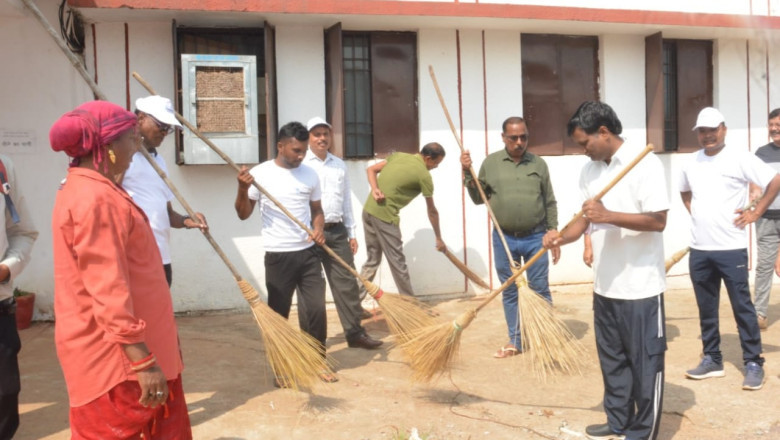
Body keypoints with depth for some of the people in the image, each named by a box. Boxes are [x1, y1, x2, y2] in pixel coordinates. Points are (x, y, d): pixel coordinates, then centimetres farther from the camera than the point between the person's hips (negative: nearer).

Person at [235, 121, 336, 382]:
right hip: (278, 256, -3)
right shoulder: (260, 174, -6)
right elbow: (243, 214, -3)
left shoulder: (310, 175, 5)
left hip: (308, 253, 3)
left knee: (316, 309, 3)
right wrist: (243, 189, -20)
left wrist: (318, 230, -6)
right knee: (278, 313, 7)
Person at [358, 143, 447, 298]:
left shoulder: (399, 155, 12)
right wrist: (439, 239, 12)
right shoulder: (424, 175, -7)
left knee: (372, 260, 17)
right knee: (397, 263, 5)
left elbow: (371, 169, 11)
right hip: (385, 216, -8)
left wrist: (375, 189, -5)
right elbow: (432, 212, 2)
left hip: (368, 210, 8)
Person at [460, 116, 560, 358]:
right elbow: (478, 198, 6)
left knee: (540, 290, 5)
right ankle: (515, 342, 22)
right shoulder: (490, 162, 1)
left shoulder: (538, 164, 1)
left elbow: (550, 203, 5)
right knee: (509, 292, 10)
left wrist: (553, 234, 1)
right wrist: (468, 174, -7)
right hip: (504, 238, 1)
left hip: (535, 238, -1)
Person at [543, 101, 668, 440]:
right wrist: (561, 238, -9)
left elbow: (658, 221, -20)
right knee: (611, 358, 17)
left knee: (645, 361, 6)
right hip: (605, 284, 7)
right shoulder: (589, 170, 8)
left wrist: (609, 215, -29)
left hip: (641, 285, -7)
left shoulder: (644, 163, -14)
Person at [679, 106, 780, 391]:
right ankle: (712, 360, 23)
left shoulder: (739, 158, -7)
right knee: (706, 309, 12)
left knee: (742, 307, 1)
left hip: (731, 248, -5)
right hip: (699, 250, 5)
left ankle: (753, 363, 11)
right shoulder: (691, 163, 10)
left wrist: (755, 213, -8)